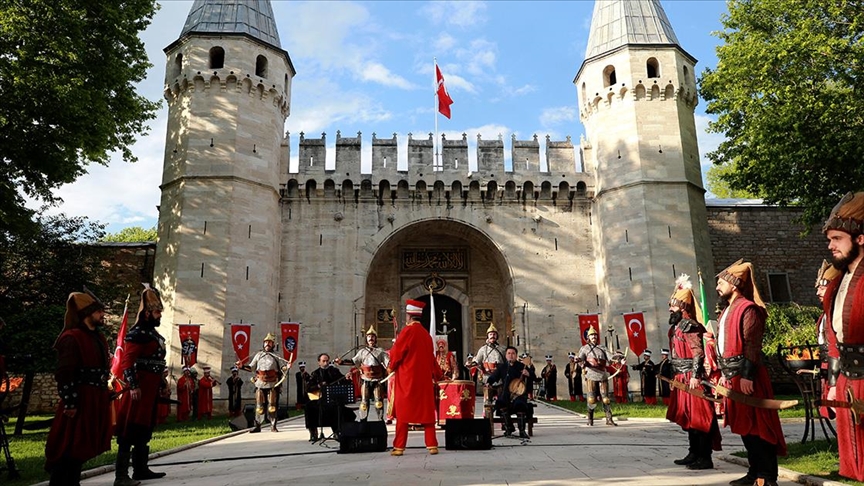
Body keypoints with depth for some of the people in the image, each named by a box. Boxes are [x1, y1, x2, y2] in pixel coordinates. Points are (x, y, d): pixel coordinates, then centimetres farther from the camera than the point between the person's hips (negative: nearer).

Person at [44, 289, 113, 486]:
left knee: (83, 447, 15)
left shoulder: (98, 338, 15)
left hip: (96, 401, 9)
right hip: (79, 401, -9)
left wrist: (107, 395, 19)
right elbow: (64, 374, -18)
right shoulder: (71, 338, -14)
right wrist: (69, 402, -20)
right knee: (69, 448, -2)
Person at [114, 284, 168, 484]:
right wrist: (133, 386, -25)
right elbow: (127, 362, -19)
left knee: (144, 430, 16)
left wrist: (161, 385, 23)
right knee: (130, 431, -8)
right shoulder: (137, 334, -12)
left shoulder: (155, 335, 17)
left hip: (151, 390, 10)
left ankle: (141, 469, 25)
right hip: (139, 389, -10)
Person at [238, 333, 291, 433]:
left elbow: (282, 368, 1)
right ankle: (257, 426, 12)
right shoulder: (258, 355, 11)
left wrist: (287, 367, -20)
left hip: (272, 385, -1)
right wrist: (242, 366, -1)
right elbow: (251, 367, 13)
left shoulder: (276, 357, 7)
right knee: (259, 406, 2)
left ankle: (273, 426, 9)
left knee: (272, 406, 0)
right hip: (260, 384, 1)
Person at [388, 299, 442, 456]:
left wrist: (392, 367, 12)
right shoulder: (426, 334, 9)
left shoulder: (408, 331, -11)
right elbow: (431, 357, 14)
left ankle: (399, 447, 4)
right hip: (424, 378, 6)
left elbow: (396, 353, -9)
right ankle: (432, 445, 7)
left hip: (407, 378, -6)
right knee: (426, 410, 8)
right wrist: (437, 375, 22)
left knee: (403, 411, 1)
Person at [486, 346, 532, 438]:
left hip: (519, 392, -2)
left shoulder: (521, 367, 7)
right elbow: (493, 377, 14)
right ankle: (509, 427, -14)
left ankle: (522, 430, -21)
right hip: (505, 393, 2)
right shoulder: (502, 367, 12)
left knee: (520, 404, -33)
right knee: (501, 403, -29)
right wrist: (488, 382, -8)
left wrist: (528, 374, -15)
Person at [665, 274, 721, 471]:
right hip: (682, 379, 10)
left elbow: (698, 353, -21)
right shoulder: (677, 327, 16)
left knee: (698, 417, -5)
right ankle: (694, 453, 22)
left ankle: (705, 458, 0)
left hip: (692, 378, -10)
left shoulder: (689, 326, -14)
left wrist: (695, 376, -24)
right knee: (688, 417, 14)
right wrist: (676, 377, 20)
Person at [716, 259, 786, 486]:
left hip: (746, 377, -10)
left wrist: (747, 376, -22)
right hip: (733, 377, 10)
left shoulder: (748, 309, -12)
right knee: (744, 426, 13)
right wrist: (725, 374, 19)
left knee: (756, 426, -4)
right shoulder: (727, 312, 18)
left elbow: (752, 346, -18)